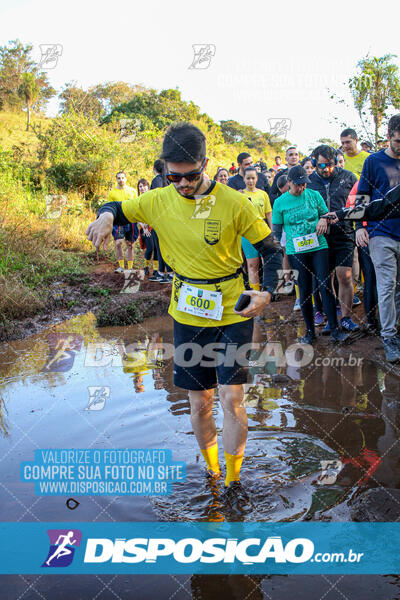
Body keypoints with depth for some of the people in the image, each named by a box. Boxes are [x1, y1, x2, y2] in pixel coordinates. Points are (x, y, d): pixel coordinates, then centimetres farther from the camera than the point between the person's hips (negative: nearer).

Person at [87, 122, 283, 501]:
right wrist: (106, 216, -16)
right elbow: (118, 208, 10)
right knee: (199, 403, 11)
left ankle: (233, 480, 15)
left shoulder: (233, 203, -12)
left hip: (232, 313, -2)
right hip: (187, 316, 3)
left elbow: (271, 249, -4)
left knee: (232, 399, -7)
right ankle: (211, 471, 35)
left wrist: (267, 292, -22)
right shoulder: (158, 201, -5)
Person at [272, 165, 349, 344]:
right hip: (296, 252, 0)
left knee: (325, 287, -4)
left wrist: (324, 220, -9)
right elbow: (276, 231, 7)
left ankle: (335, 330, 4)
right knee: (305, 291, 5)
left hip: (319, 247, 0)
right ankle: (310, 330, 18)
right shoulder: (280, 202, 1)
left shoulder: (314, 195, 3)